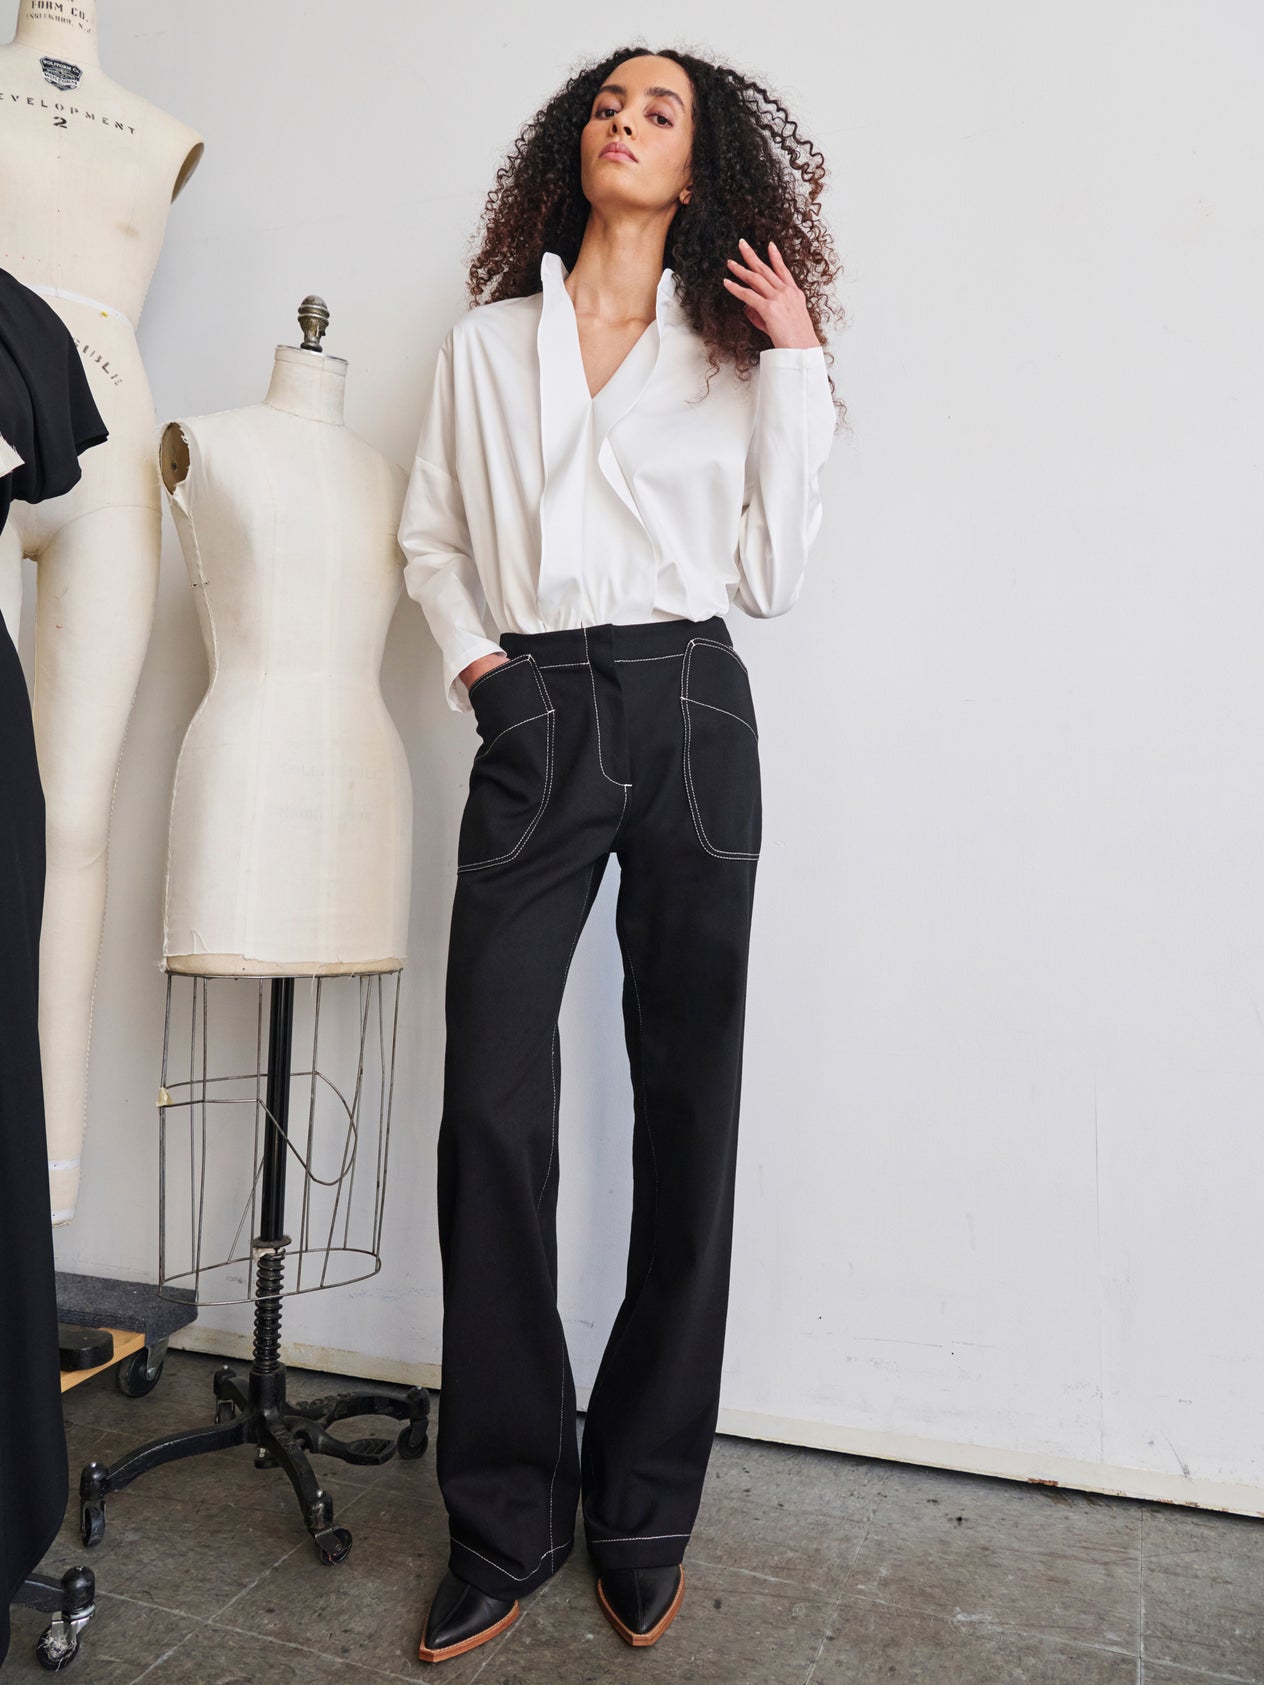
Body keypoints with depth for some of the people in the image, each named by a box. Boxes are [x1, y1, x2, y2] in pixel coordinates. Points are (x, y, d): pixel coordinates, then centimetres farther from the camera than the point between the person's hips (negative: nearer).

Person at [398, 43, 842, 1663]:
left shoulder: (734, 354, 14)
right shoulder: (486, 344, 17)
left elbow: (769, 576, 5)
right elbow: (431, 537, 18)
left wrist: (795, 368, 3)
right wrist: (471, 660, 0)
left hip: (689, 717, 0)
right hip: (533, 723, 1)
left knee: (687, 1105, 1)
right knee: (492, 1103, -7)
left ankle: (643, 1505, 17)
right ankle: (503, 1519, 10)